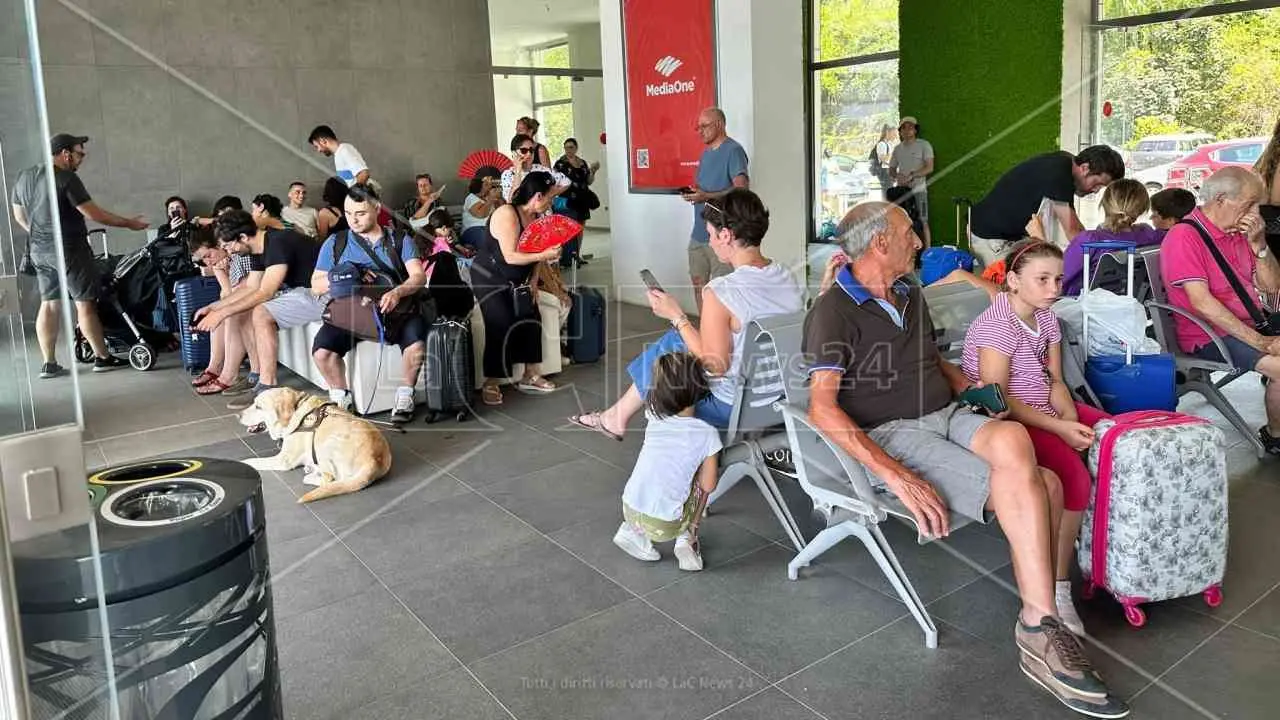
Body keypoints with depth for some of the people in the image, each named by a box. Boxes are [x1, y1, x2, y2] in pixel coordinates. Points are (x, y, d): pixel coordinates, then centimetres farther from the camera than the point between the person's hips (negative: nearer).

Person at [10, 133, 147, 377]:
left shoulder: (23, 177, 9)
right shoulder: (66, 178, -16)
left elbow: (19, 216, 17)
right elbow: (93, 213, -17)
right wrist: (128, 223, -8)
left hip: (39, 251, 8)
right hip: (69, 250, -8)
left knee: (49, 304, 10)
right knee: (85, 303, -1)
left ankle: (48, 363, 12)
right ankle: (102, 358, 4)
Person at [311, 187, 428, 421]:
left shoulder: (400, 241, 11)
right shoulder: (335, 243, 13)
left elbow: (418, 276, -3)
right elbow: (316, 286, 10)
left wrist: (397, 292, -25)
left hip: (393, 308, -1)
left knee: (417, 340, -32)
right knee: (322, 350, -26)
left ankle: (405, 394, -8)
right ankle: (341, 397, 0)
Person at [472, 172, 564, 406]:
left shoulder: (537, 217, 0)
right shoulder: (506, 214, -25)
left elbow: (534, 252, 6)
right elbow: (510, 257, -29)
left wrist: (533, 284, -2)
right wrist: (545, 255, -30)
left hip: (516, 281, 8)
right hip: (488, 278, -8)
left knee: (532, 318, -2)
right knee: (501, 324, -18)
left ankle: (530, 376, 9)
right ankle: (490, 384, -9)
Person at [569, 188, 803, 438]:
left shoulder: (720, 292, -26)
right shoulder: (788, 278, -3)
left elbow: (715, 365, -21)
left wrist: (676, 317, -10)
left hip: (733, 408, -7)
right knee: (676, 339, 20)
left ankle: (616, 418, 40)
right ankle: (616, 416, 35)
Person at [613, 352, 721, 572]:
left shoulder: (654, 416, -2)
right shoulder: (707, 434, -12)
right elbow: (708, 486, -4)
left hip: (628, 511, 3)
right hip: (664, 527, -3)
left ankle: (632, 530, 17)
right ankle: (687, 539, 10)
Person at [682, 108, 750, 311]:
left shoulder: (733, 150, -9)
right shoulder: (706, 152, 18)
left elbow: (741, 189, -19)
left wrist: (707, 196, -24)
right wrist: (693, 191, 3)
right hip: (699, 232, 8)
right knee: (698, 283, 12)